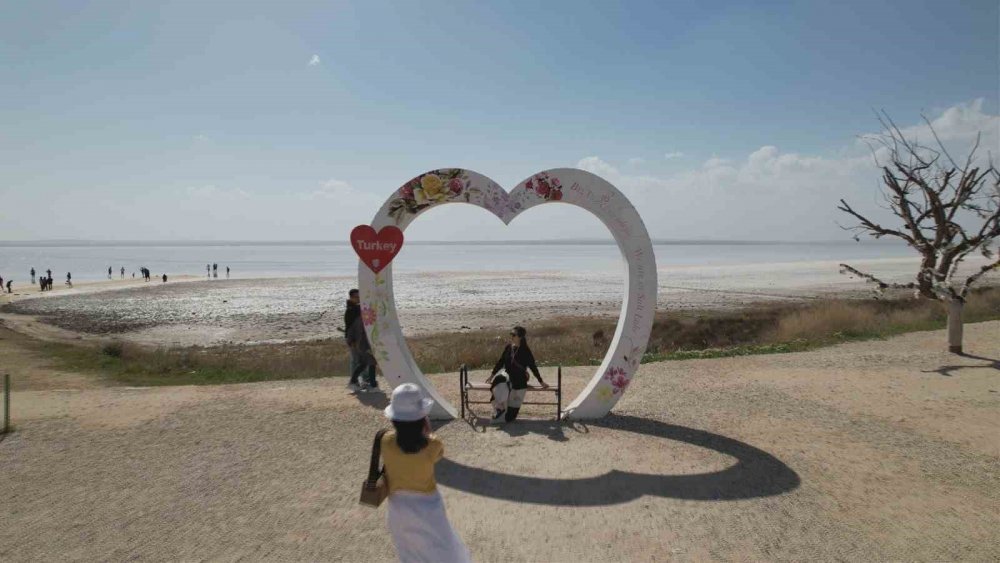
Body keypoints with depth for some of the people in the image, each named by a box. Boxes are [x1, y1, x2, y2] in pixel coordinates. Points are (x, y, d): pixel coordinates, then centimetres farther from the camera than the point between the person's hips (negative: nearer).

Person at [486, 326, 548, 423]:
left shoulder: (526, 351, -11)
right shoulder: (508, 348, 2)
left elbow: (533, 367, -5)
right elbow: (501, 362, 12)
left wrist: (541, 382, -2)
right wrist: (492, 375, 14)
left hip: (519, 382, -3)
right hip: (508, 376, 4)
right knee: (500, 379, -36)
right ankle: (500, 407, -22)